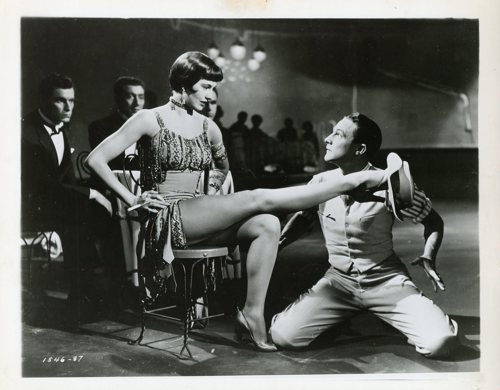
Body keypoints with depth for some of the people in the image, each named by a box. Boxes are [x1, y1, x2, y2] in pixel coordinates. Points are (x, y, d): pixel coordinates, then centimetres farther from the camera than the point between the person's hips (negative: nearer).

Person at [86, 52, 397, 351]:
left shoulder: (208, 127, 13)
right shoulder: (149, 120, -3)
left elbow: (222, 167, 33)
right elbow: (96, 159, -4)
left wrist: (212, 194, 13)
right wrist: (132, 199, -10)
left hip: (198, 220, 7)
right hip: (167, 220, -6)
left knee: (267, 224, -22)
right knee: (259, 199, -23)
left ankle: (253, 314, -22)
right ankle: (352, 180, -23)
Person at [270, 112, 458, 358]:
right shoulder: (320, 183, -4)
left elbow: (433, 222, 1)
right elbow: (302, 218, 15)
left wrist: (428, 258, -17)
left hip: (386, 280, -2)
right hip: (338, 280, 3)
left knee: (439, 342, -24)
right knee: (283, 335, -17)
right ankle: (343, 317, 14)